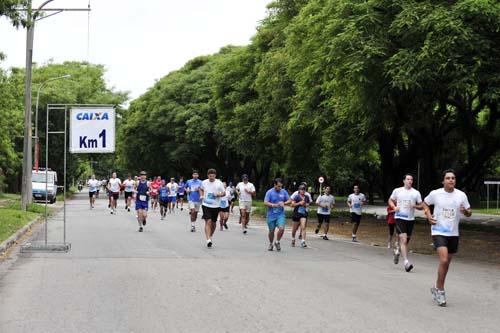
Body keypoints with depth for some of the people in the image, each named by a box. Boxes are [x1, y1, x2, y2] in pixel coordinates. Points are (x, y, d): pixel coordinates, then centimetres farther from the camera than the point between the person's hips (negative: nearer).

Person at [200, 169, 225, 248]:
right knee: (208, 222, -14)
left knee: (213, 223, 13)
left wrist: (218, 194, -18)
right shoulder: (204, 182, 0)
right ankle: (208, 240, -20)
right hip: (206, 205, -1)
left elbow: (224, 193, 2)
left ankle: (211, 236, 38)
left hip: (216, 206, 1)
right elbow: (201, 189, 21)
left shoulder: (219, 183, -5)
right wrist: (201, 196, 4)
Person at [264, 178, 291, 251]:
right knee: (271, 231, 8)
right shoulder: (269, 192, -5)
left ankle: (277, 242, 8)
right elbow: (265, 202, -13)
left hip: (280, 214, 1)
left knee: (281, 228, -17)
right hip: (271, 215, -1)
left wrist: (284, 203, -12)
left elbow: (289, 201, 9)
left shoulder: (284, 192, 4)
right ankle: (271, 244, 32)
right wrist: (274, 205, -25)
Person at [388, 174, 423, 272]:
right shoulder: (397, 191, 3)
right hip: (400, 218, -3)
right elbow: (390, 200, 17)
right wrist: (394, 207, -4)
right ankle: (406, 262, -19)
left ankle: (398, 250, 45)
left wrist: (415, 206, -11)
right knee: (403, 240, -15)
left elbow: (421, 206, 10)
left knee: (406, 241, 13)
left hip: (410, 219, 3)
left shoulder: (416, 193, 6)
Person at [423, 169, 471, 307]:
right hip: (438, 232, -3)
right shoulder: (435, 194, -5)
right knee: (444, 260, -19)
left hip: (453, 233, 4)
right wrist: (428, 215, -3)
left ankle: (437, 288, 30)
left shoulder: (461, 195, -1)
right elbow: (425, 203, 14)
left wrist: (465, 211, -16)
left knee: (447, 262, 12)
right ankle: (440, 290, -4)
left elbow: (469, 213, 7)